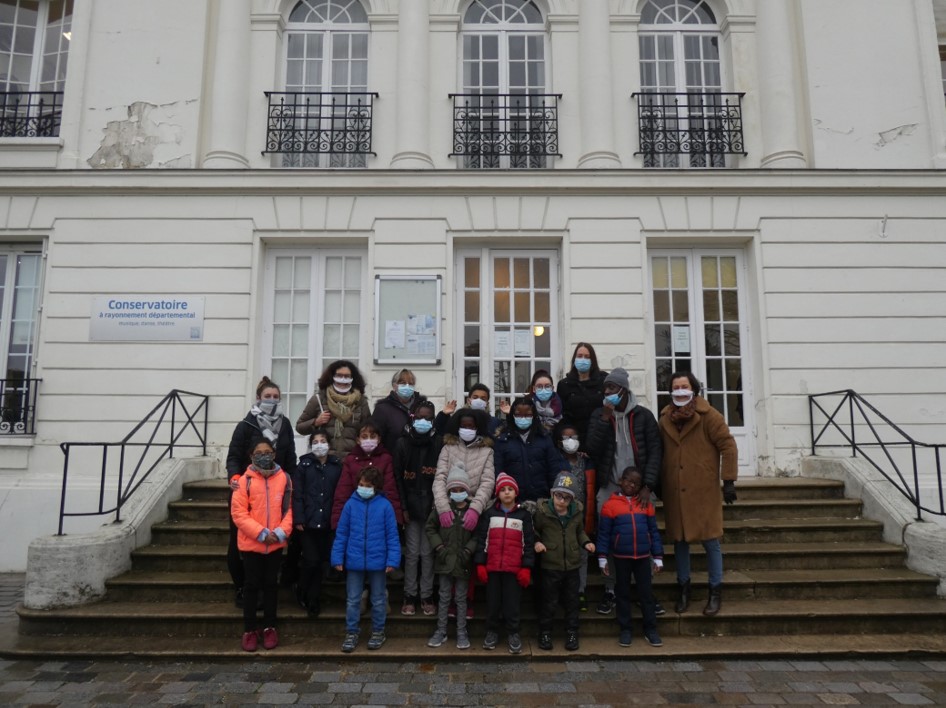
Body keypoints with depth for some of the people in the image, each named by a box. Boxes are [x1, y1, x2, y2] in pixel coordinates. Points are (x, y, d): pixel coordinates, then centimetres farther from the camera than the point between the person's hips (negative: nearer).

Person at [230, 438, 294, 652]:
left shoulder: (284, 478, -3)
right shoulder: (245, 480, -10)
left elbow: (289, 508, 0)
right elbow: (238, 513, -12)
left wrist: (281, 532, -14)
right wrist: (261, 533, -17)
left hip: (276, 544, 2)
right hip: (251, 543, -2)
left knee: (271, 584, 13)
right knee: (251, 585, 9)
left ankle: (270, 628, 25)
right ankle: (249, 630, 21)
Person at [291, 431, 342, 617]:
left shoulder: (337, 466, 7)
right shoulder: (304, 465, 3)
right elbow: (297, 494, -3)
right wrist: (298, 519, -11)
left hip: (327, 522, 2)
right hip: (308, 522, -2)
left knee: (320, 562, 7)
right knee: (311, 561, -4)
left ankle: (313, 601, 20)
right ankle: (302, 594, 22)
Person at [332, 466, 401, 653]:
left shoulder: (385, 506, -7)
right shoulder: (351, 504, -4)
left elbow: (392, 535, -4)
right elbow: (341, 534, 2)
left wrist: (392, 560, -9)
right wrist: (337, 558, -1)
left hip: (377, 562, -1)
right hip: (354, 562, 1)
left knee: (378, 600, 14)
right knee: (352, 600, 11)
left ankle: (378, 632, 30)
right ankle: (352, 633, 26)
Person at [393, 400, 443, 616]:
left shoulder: (439, 444, 0)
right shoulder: (403, 444, 2)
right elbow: (398, 478, 0)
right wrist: (403, 507, -6)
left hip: (432, 507, 0)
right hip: (411, 507, 0)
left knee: (428, 553, 5)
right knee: (412, 553, 5)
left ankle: (427, 596, 15)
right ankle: (410, 596, 16)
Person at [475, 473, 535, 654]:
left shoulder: (524, 514, 3)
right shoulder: (489, 514, 6)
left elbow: (529, 543, 2)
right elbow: (481, 540, 5)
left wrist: (526, 568, -3)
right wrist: (480, 565, 0)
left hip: (514, 568, -1)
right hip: (492, 567, 1)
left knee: (512, 602, 4)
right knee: (493, 602, 9)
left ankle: (513, 633, 17)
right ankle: (492, 631, 24)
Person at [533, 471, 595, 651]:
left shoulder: (578, 511, -2)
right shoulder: (542, 510, -13)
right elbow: (534, 531, 1)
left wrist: (585, 542, -2)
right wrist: (537, 542, -17)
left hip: (572, 564, 3)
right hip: (550, 565, -3)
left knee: (572, 601, 14)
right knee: (549, 602, 8)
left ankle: (572, 633, 28)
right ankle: (545, 633, 24)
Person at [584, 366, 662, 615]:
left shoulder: (643, 415, 1)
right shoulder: (598, 415, 7)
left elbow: (655, 451, -3)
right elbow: (592, 449, -5)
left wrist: (647, 486, -11)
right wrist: (605, 418, -11)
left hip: (638, 488, -1)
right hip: (608, 489, 1)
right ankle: (609, 590, 14)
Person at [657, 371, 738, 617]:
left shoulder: (708, 415, -7)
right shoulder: (665, 417, 7)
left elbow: (728, 446, -8)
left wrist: (728, 480, -11)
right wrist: (659, 484, 14)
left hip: (704, 490, -4)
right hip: (674, 492, 4)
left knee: (710, 541, 3)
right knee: (679, 540, 11)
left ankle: (715, 591, 18)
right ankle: (683, 587, 25)